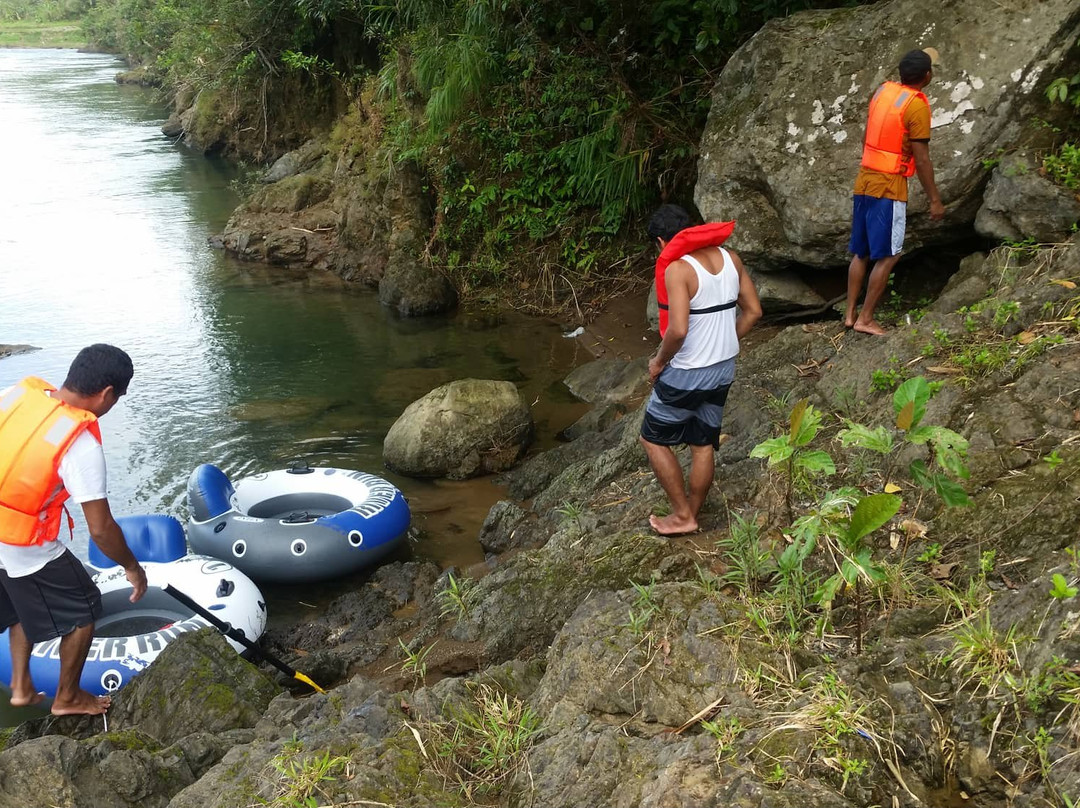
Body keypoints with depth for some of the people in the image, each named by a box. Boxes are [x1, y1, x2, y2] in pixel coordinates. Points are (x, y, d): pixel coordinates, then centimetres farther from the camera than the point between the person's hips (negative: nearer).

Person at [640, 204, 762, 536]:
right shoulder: (729, 258, 0)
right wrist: (723, 345, 15)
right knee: (703, 445, 18)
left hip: (687, 374, -7)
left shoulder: (677, 269, -22)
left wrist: (659, 361, -12)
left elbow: (678, 330, -30)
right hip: (724, 369, 7)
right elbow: (753, 312, 6)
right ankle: (691, 516, 32)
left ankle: (683, 516, 18)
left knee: (653, 438, 13)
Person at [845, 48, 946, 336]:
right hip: (889, 187, -7)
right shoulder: (917, 106, -14)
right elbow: (922, 160, -14)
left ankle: (850, 314, 17)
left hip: (864, 181, 7)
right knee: (887, 256, 0)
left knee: (861, 253, 13)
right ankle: (865, 319, 1)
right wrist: (935, 200, -8)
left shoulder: (882, 91, 7)